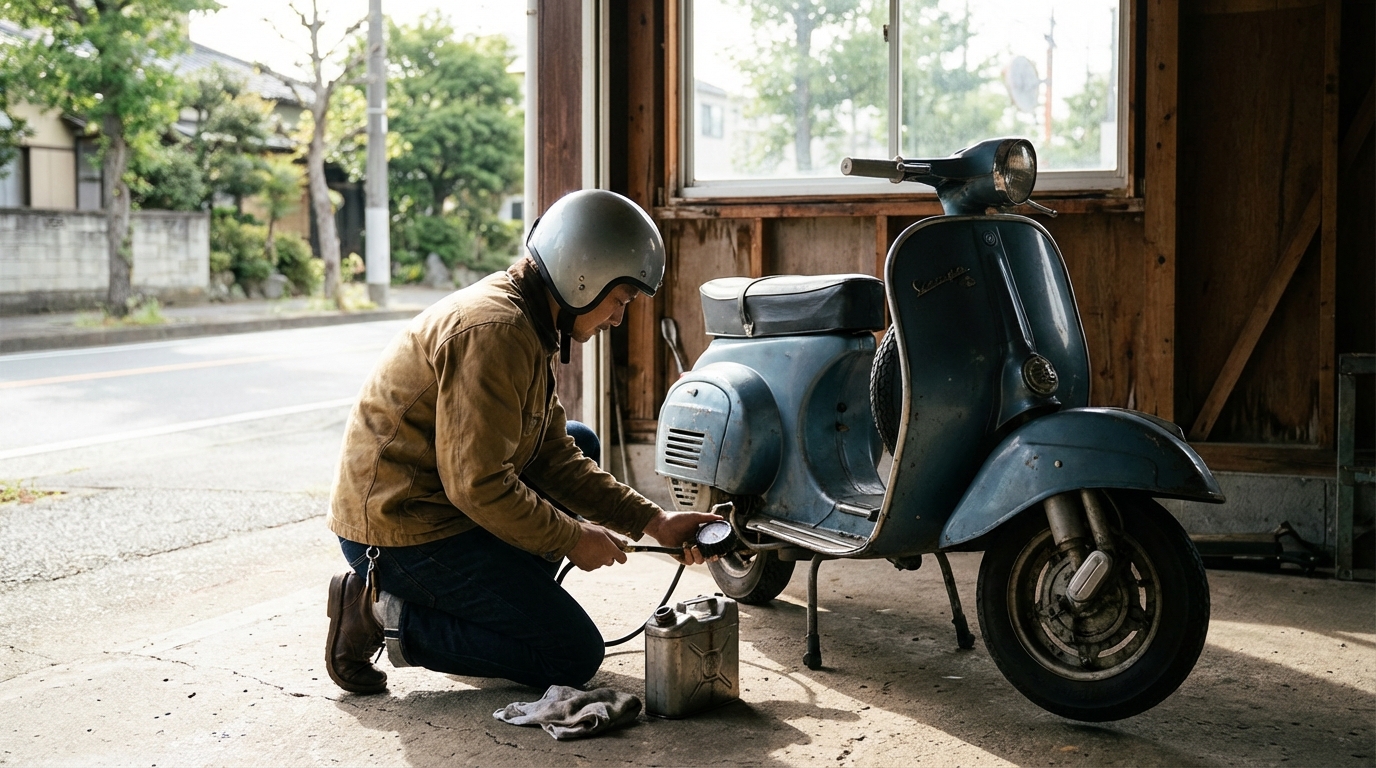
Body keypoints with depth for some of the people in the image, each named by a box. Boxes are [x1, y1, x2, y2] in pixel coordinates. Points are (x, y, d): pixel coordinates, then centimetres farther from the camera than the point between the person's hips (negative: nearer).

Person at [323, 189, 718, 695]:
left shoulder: (526, 321, 10)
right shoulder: (494, 330, -23)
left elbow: (553, 454, 11)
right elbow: (480, 486, -25)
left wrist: (653, 521, 4)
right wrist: (572, 539, -12)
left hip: (433, 499, 10)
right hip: (403, 534, -10)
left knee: (582, 442, 21)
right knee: (575, 657, -7)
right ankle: (397, 620, -4)